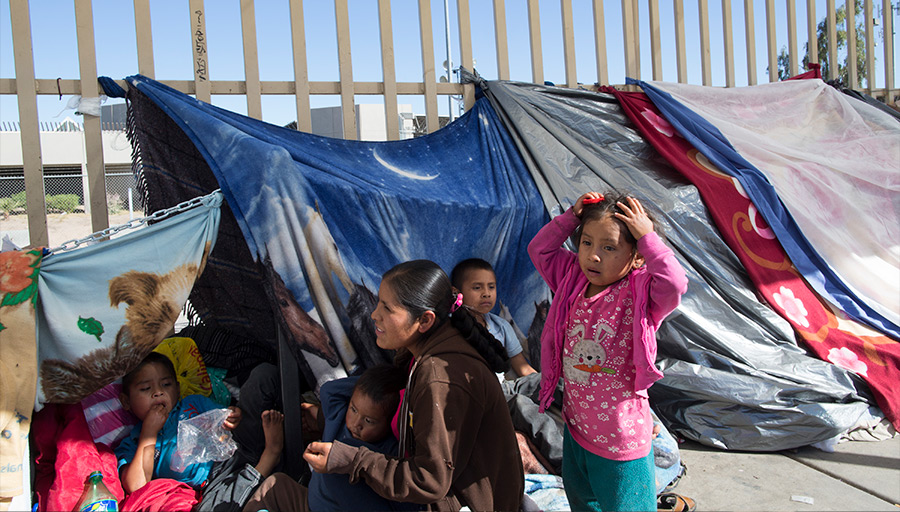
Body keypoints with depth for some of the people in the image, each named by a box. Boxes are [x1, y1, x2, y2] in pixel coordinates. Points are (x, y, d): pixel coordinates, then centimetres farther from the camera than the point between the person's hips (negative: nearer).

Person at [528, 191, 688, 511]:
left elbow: (674, 284, -39)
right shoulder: (573, 281, -3)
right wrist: (572, 217, -7)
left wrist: (647, 237, -30)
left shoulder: (640, 294, -19)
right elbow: (539, 249, 3)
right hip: (575, 430, 6)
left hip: (621, 440, -6)